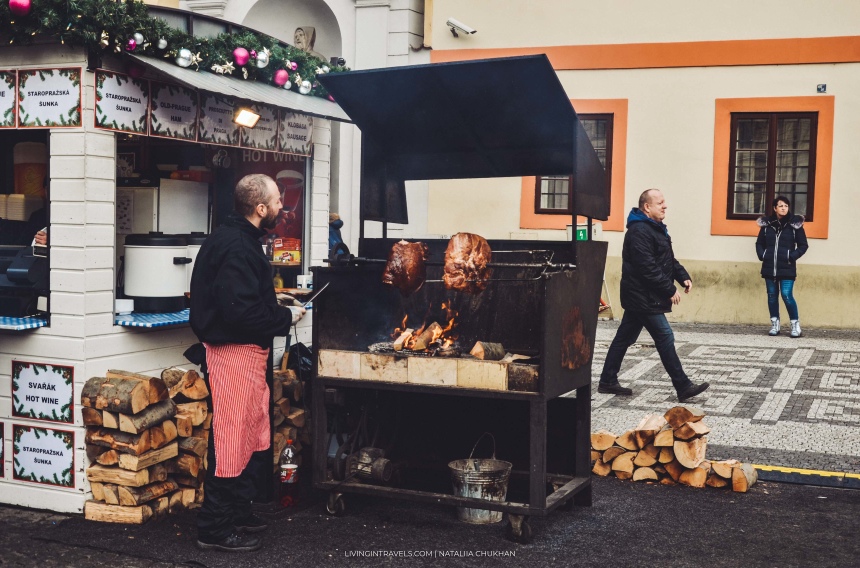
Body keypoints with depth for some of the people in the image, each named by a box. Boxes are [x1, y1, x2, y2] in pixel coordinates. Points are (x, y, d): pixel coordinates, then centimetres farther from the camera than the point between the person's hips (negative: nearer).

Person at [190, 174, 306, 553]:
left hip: (246, 351, 11)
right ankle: (215, 530, 5)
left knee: (252, 436, 18)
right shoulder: (236, 248, -20)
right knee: (232, 439, -4)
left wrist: (278, 304, 8)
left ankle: (237, 513, 30)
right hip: (235, 351, -11)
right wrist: (286, 318, -15)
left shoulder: (241, 240, 13)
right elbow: (241, 312, -27)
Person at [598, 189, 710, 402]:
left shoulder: (656, 228, 16)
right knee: (665, 338, -6)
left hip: (640, 297, 11)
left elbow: (669, 259, 22)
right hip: (643, 298, -11)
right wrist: (670, 290, -20)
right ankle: (683, 387, -1)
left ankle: (607, 382, 20)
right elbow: (648, 268, -25)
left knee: (624, 337, 13)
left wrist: (683, 276, 6)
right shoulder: (639, 231, -19)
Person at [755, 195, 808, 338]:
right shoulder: (767, 224, 4)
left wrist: (792, 257, -9)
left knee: (787, 295, -10)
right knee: (772, 295, 7)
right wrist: (762, 256, -1)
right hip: (769, 267, 3)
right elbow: (759, 243, 15)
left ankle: (795, 325, 2)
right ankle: (775, 324, 16)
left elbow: (803, 245, 3)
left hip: (787, 268, -3)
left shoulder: (795, 224, -2)